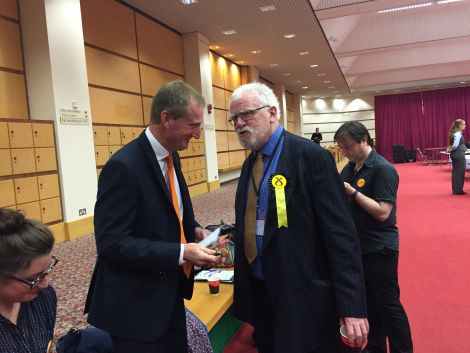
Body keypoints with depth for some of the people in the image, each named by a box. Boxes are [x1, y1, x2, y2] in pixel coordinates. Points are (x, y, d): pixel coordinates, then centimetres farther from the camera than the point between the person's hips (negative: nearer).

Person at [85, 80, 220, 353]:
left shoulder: (170, 156, 3)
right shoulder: (124, 166, -24)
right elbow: (112, 245, -25)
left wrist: (193, 230, -3)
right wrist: (181, 253, -26)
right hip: (136, 305, -8)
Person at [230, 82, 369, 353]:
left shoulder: (312, 157, -16)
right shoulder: (250, 163, 8)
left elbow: (341, 234, -19)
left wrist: (352, 306, -21)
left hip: (303, 298, -7)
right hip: (258, 291, 7)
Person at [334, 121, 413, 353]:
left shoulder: (383, 169, -16)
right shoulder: (349, 168, 7)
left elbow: (382, 212, -23)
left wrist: (352, 191, -24)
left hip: (379, 248, -7)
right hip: (356, 246, 7)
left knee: (388, 304, 6)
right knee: (367, 302, 19)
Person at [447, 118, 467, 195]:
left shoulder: (454, 133, 13)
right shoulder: (458, 134, -16)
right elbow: (455, 145, -26)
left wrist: (450, 149, 1)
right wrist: (451, 149, -9)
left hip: (455, 154, 10)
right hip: (459, 154, -10)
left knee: (455, 172, 13)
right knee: (460, 173, -2)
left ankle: (455, 189, 20)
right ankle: (458, 190, 4)